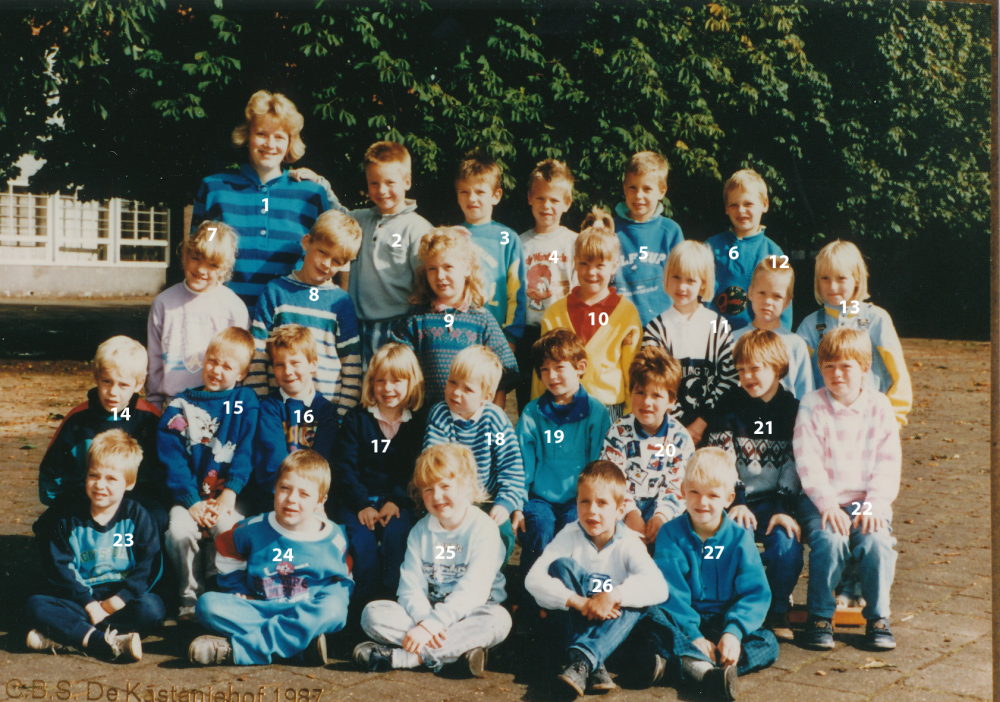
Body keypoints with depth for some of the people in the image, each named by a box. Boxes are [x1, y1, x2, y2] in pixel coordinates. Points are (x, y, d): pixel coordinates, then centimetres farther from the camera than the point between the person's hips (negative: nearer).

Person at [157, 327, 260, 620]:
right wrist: (192, 502, -12)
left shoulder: (246, 402, 7)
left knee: (226, 527, -30)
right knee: (179, 530, -26)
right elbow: (171, 457, 0)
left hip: (229, 496, -1)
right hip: (189, 495, 1)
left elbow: (246, 452, -2)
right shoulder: (181, 405, 7)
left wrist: (229, 494, -15)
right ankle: (191, 593, -5)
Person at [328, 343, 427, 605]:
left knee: (396, 534, -30)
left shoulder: (419, 421, 6)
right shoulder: (356, 419, 5)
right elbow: (342, 465, 0)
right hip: (357, 498, 0)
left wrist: (396, 501, -12)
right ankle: (366, 601, -16)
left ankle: (391, 597, -19)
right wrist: (362, 504, -12)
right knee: (361, 538, -28)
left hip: (398, 500, 0)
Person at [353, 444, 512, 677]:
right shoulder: (420, 531, 5)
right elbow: (410, 586, -3)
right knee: (373, 613, -17)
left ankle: (401, 657, -37)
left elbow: (473, 591, -21)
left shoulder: (483, 529, -10)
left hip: (468, 615, -4)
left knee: (498, 620, -36)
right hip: (426, 612, 4)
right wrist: (423, 620, -25)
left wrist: (431, 625, -30)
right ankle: (457, 650, -31)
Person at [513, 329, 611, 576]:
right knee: (540, 529, -28)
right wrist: (517, 507, -2)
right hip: (539, 498, 1)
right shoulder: (532, 413, 9)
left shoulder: (597, 413, 6)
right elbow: (522, 466, 7)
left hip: (578, 500, -1)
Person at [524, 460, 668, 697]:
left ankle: (582, 661, -43)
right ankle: (594, 667, -36)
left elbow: (659, 588, -26)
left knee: (638, 601, -27)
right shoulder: (570, 537, -10)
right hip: (573, 622, 0)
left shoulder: (628, 543, -11)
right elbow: (533, 580, -23)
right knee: (562, 564, -24)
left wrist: (614, 596, -39)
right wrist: (578, 602, -35)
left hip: (610, 625, 0)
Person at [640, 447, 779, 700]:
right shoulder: (671, 533, -2)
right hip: (682, 623, -1)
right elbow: (670, 591, -12)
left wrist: (734, 632, -28)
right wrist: (693, 636, -26)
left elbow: (755, 594, -9)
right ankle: (703, 669, -52)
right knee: (650, 615, -29)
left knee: (767, 643, -24)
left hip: (724, 622, 1)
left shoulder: (740, 538, 0)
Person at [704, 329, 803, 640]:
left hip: (776, 501, 0)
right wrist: (735, 502, -15)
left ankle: (778, 612, -5)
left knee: (786, 542, -28)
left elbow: (794, 464, -1)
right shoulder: (729, 405, 7)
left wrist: (786, 509, -15)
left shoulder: (792, 409, 6)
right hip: (737, 500, 0)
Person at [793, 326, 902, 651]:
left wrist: (874, 506, -12)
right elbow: (808, 462, -8)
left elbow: (889, 464, 2)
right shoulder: (811, 406, 0)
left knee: (877, 542, -27)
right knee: (830, 540, -31)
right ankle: (820, 617, -11)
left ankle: (878, 618, -6)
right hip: (821, 501, -1)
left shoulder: (879, 407, 6)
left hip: (867, 501, 1)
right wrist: (828, 504, -20)